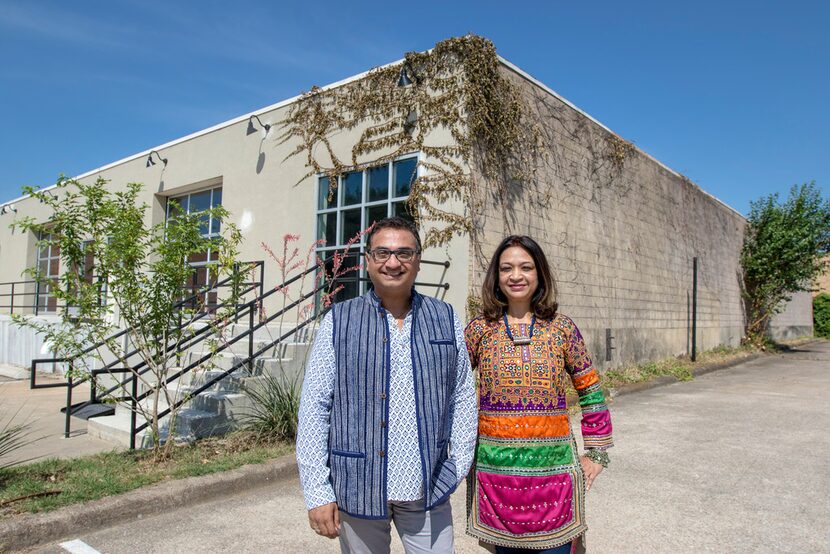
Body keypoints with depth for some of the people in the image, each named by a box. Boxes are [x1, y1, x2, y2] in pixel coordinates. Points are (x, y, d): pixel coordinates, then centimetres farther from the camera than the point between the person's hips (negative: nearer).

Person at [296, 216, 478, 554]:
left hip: (427, 489, 1)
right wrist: (317, 492, -7)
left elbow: (462, 398, 6)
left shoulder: (446, 320, 3)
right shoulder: (338, 321, -3)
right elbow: (314, 406, -4)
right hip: (357, 488, -1)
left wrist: (458, 467, 1)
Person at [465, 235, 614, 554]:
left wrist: (597, 453, 6)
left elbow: (590, 392, 7)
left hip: (553, 468, 0)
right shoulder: (480, 328, -1)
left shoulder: (562, 327, 0)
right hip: (495, 469, 0)